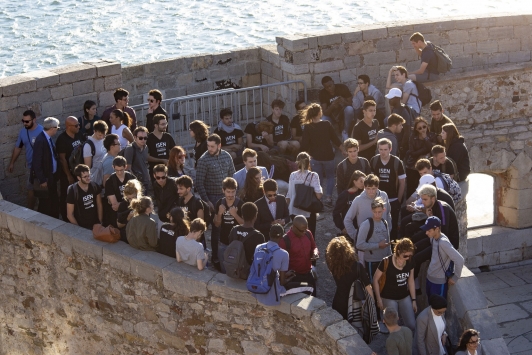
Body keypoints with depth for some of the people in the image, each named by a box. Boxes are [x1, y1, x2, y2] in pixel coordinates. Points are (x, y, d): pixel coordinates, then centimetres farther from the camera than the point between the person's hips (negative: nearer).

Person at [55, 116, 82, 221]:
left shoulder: (78, 135, 1)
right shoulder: (62, 140, -19)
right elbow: (62, 159, -16)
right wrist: (69, 175, -14)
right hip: (68, 172, -6)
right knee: (66, 196, 6)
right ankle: (66, 219, 17)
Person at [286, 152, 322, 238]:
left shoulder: (293, 175, -2)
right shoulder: (313, 176, -10)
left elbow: (288, 196, 0)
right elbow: (319, 195, -19)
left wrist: (288, 208, 16)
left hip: (294, 211, 3)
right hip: (308, 212, -3)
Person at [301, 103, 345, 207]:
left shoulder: (308, 127, -10)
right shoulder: (327, 124, -10)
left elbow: (304, 146, -10)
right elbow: (335, 140, -4)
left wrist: (309, 154, 9)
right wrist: (344, 151, 8)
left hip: (315, 157, 1)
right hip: (328, 156, -1)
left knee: (318, 179, 14)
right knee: (330, 177, 18)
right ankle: (328, 197, 0)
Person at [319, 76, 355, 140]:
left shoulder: (342, 88, -14)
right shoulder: (323, 93, -11)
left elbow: (351, 103, -16)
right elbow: (325, 113, -15)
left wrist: (344, 102, -38)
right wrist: (332, 106, -37)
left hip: (344, 113, 0)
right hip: (332, 116, 0)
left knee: (349, 109, -36)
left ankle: (345, 132, -18)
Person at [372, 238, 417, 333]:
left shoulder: (410, 262, -4)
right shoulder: (386, 262, -19)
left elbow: (411, 282, 8)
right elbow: (375, 280, -9)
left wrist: (413, 300, 9)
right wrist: (379, 299, -9)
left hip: (405, 297, 4)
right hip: (389, 299, -4)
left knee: (412, 326, 0)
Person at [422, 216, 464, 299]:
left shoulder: (443, 242, -28)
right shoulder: (433, 238, -2)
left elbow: (459, 260, -29)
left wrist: (455, 277, -19)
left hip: (439, 282, -8)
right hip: (430, 278, 8)